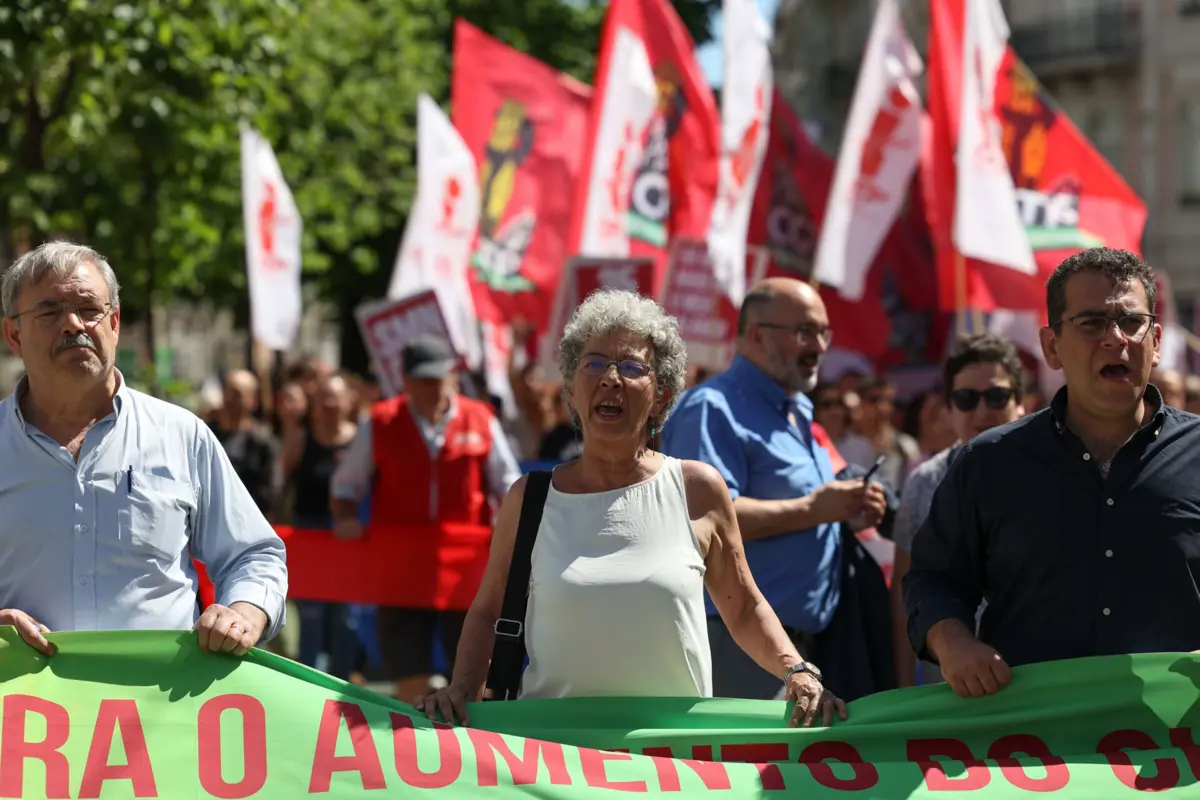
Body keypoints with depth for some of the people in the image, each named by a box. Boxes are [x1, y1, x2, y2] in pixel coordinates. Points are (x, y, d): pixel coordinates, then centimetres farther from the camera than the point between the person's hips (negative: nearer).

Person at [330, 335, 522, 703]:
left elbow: (507, 482, 10)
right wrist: (346, 517, -5)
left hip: (465, 568, 0)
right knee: (409, 679, 2)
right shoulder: (380, 424, 3)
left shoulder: (481, 422, 3)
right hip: (401, 571, 0)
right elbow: (346, 482, 13)